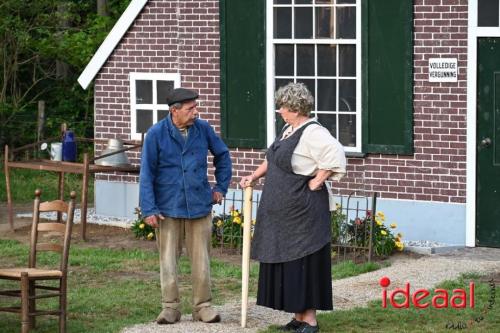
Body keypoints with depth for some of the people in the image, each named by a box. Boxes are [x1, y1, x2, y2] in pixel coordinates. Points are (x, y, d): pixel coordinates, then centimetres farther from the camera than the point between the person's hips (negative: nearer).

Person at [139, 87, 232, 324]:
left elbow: (222, 155, 16)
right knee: (168, 259, 5)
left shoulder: (203, 129, -1)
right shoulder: (156, 134, -8)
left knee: (201, 259, 7)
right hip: (168, 207, -2)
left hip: (200, 205, 2)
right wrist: (149, 209, -11)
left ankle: (203, 306, 17)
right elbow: (147, 174, -6)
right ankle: (170, 307, 15)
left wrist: (221, 186, 11)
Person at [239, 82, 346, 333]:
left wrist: (315, 183, -20)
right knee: (284, 263, 12)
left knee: (303, 263, -4)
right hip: (282, 211, 10)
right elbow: (272, 160, 26)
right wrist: (254, 176, 15)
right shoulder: (288, 130, 12)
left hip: (302, 210, -10)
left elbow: (335, 157, -28)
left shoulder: (312, 133, -17)